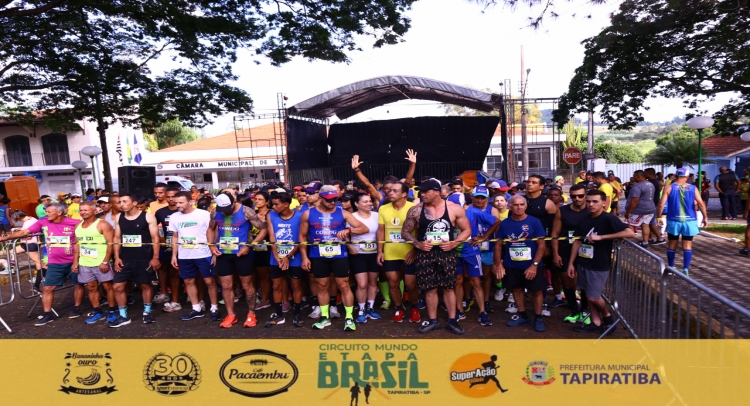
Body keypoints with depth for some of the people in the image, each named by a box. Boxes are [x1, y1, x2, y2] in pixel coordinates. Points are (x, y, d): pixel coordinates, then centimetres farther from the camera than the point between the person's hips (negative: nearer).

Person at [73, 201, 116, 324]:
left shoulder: (102, 225, -10)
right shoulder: (78, 226, 11)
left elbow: (110, 244, -14)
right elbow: (77, 244, 17)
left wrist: (105, 262, -19)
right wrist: (75, 261, 8)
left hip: (101, 263, -6)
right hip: (84, 264, 6)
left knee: (107, 286, 1)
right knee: (91, 287, 12)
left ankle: (112, 311, 11)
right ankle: (98, 312, 22)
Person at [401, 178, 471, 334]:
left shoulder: (454, 209, -4)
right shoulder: (415, 210, -3)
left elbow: (467, 230, 4)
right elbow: (405, 232, 5)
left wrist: (454, 243, -11)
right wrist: (418, 244, -12)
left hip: (447, 253, 0)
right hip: (425, 254, 1)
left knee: (449, 287, 8)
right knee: (430, 288, 7)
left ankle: (452, 320, 22)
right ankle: (433, 320, 23)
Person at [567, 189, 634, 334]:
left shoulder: (608, 218, -15)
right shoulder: (584, 220, 4)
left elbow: (630, 233, -27)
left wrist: (600, 237, -28)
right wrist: (571, 263, 6)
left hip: (599, 266, -6)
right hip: (582, 263, 6)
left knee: (593, 297, 0)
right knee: (588, 295, 12)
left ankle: (607, 317, 27)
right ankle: (596, 323, 26)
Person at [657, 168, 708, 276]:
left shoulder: (669, 188, -2)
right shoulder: (693, 188, 1)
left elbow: (661, 204, -9)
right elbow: (701, 204, -6)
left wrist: (658, 217, -1)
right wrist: (705, 217, 2)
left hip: (674, 220, 0)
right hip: (689, 220, 0)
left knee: (672, 245, 11)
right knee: (687, 245, 4)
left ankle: (671, 268, 20)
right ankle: (686, 269, 0)